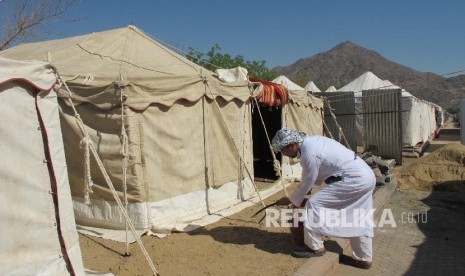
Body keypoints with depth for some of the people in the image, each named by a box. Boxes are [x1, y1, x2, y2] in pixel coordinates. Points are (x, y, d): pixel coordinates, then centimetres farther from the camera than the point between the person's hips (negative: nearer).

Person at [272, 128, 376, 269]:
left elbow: (307, 183, -9)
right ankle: (364, 258, 30)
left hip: (353, 180, -10)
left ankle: (315, 247, 6)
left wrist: (291, 200, 7)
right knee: (358, 220, 19)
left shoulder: (309, 153, -21)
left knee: (314, 204, -6)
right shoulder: (311, 141, 9)